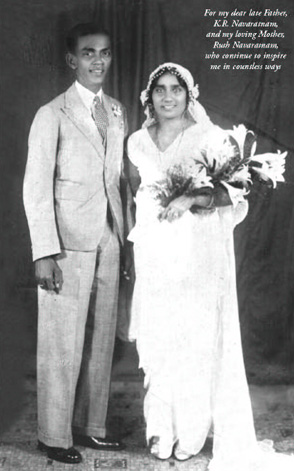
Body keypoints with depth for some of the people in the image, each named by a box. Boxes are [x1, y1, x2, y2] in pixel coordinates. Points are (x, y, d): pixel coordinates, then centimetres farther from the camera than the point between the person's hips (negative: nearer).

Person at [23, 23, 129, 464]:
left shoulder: (118, 112, 12)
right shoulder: (52, 115, -5)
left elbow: (118, 178, 14)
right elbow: (36, 188, -9)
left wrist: (125, 236, 8)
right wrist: (45, 253, -15)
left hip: (109, 242, 6)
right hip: (69, 244, -5)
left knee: (102, 339, 11)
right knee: (62, 344, 2)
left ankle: (91, 425, 27)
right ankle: (54, 435, 18)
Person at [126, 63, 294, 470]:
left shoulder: (209, 137, -3)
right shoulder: (137, 142, 10)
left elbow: (230, 192, -10)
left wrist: (191, 198, -25)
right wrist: (135, 232, 12)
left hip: (196, 253, -3)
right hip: (153, 252, 4)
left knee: (195, 337, -1)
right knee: (155, 338, 5)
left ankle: (191, 432, 13)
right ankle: (161, 427, 19)